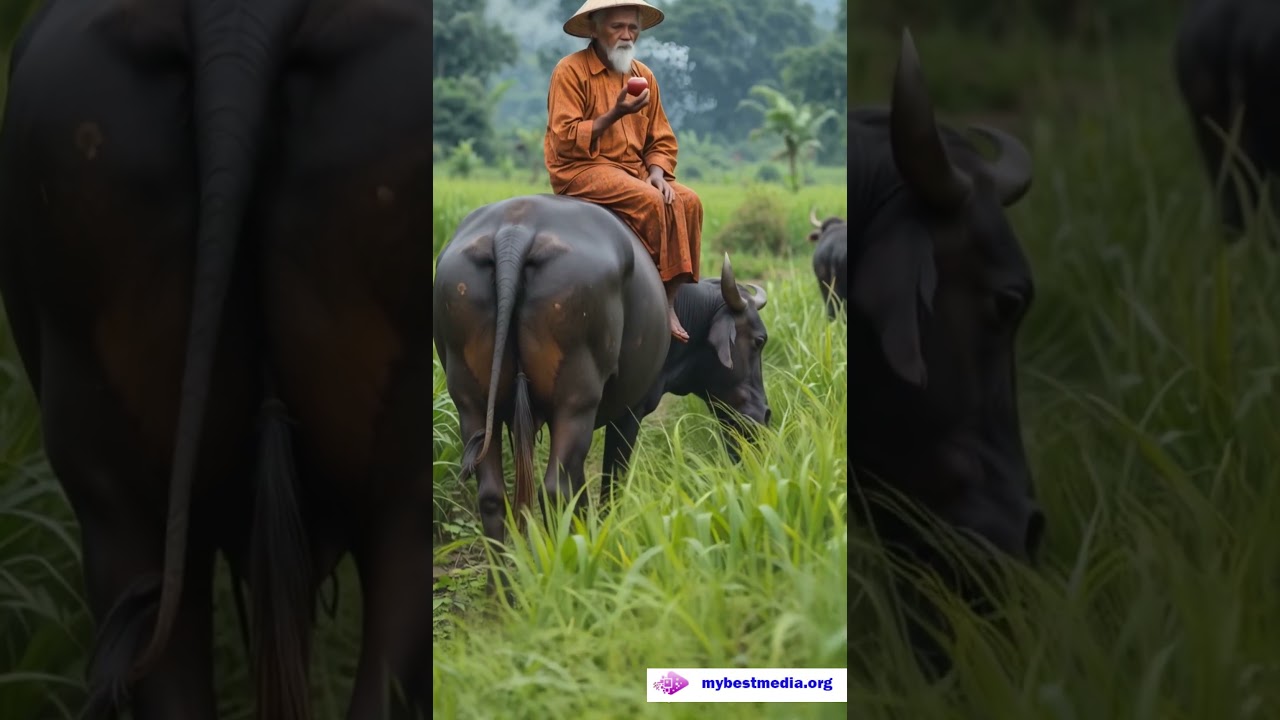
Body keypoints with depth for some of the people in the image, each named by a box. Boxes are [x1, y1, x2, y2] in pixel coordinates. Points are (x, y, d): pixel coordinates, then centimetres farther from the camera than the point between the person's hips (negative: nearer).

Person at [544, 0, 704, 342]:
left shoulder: (643, 76, 13)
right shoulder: (571, 71, -6)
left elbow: (662, 141, 14)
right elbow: (565, 141, -13)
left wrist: (657, 173, -7)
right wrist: (615, 114, -19)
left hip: (635, 170, 6)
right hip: (581, 170, -6)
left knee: (687, 202, -20)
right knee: (651, 202, -30)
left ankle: (670, 299, -22)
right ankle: (663, 297, -22)